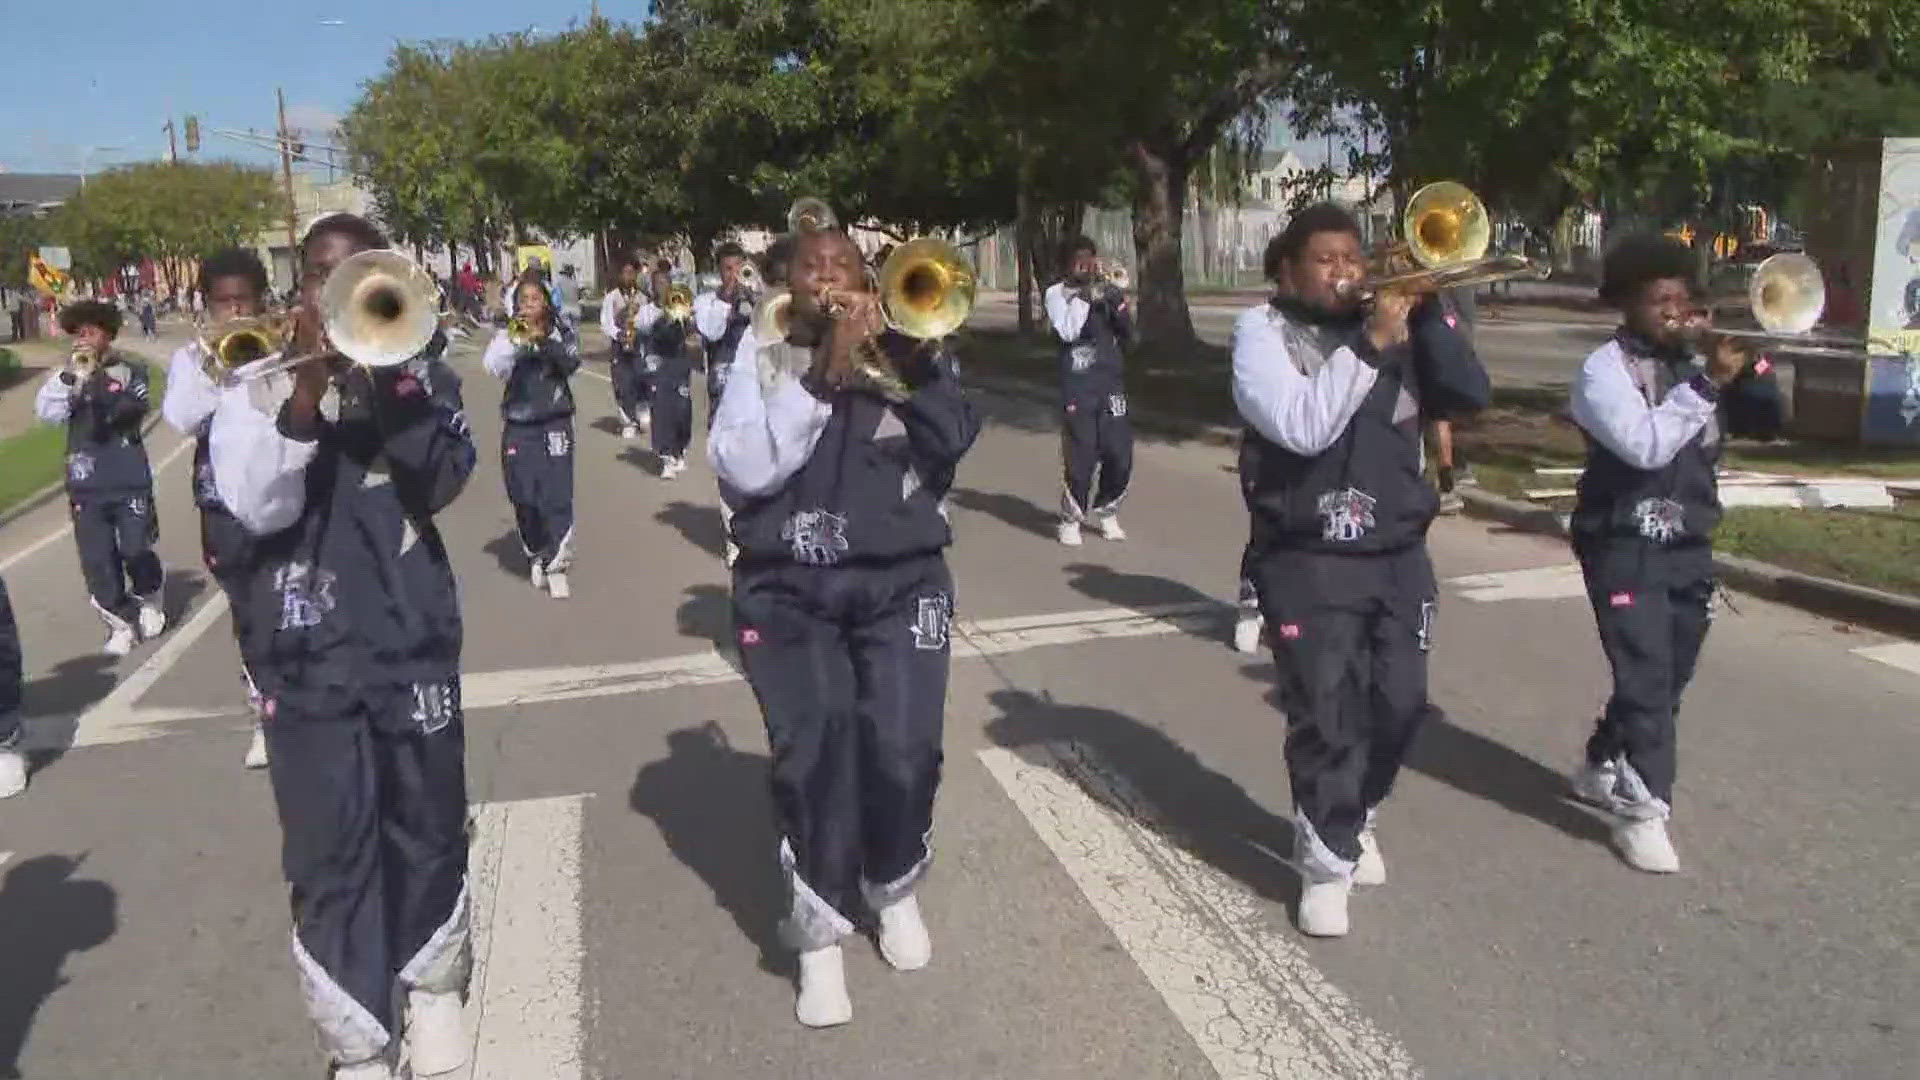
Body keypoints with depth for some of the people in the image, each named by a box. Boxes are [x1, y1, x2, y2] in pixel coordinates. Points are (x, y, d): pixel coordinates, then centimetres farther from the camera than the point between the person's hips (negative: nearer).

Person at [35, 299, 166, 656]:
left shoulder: (130, 370, 3)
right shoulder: (67, 375, 11)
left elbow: (138, 405, -16)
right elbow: (47, 411, -5)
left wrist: (96, 377, -25)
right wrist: (72, 375, -15)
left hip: (129, 479, -3)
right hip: (86, 483, 3)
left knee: (135, 551, -4)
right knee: (97, 560, 1)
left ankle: (149, 603, 24)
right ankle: (119, 623, 13)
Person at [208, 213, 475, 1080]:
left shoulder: (415, 368, 4)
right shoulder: (258, 384, 3)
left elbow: (441, 483, -12)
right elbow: (256, 508, -12)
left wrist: (386, 373, -19)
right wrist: (305, 392, -22)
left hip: (413, 632, 1)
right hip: (307, 646, 0)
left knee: (428, 829, 12)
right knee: (330, 854, 3)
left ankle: (432, 986, 36)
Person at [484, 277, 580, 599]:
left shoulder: (560, 332, 4)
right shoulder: (507, 336, 2)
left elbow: (572, 364, -12)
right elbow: (494, 367, -15)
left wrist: (545, 340, -25)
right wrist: (519, 341, -29)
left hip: (554, 424, -1)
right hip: (518, 427, 1)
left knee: (556, 497, -7)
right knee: (524, 499, 7)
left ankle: (557, 566, -3)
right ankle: (536, 557, 26)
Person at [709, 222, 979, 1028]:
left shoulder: (896, 348, 10)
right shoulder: (762, 355, 5)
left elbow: (953, 441, -3)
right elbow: (742, 468, -10)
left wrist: (910, 352, -11)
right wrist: (824, 373, -13)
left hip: (899, 580, 1)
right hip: (789, 589, -1)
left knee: (903, 749, -8)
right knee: (812, 751, -13)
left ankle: (893, 886, 24)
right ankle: (819, 931, 9)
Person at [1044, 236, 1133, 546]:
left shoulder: (1108, 291, 11)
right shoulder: (1056, 293, 1)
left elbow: (1128, 333, 3)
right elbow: (1067, 332, -12)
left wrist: (1117, 304, -11)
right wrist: (1083, 298, -17)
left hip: (1111, 383, 4)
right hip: (1077, 386, -4)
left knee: (1120, 456, 4)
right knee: (1081, 458, -7)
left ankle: (1104, 511, 25)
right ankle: (1071, 519, 10)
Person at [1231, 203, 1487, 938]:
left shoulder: (1392, 326, 9)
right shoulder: (1264, 331, -4)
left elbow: (1469, 394, -1)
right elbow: (1302, 427, -19)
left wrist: (1424, 313, -8)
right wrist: (1371, 343, -21)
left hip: (1398, 554, 5)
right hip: (1307, 560, -5)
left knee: (1399, 705, 10)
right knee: (1324, 713, -4)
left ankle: (1354, 818, 36)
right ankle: (1326, 863, 12)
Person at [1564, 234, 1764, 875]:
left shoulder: (1693, 366, 12)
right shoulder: (1605, 369, -7)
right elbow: (1645, 444, -21)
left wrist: (1748, 371, -7)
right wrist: (1707, 384, -20)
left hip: (1689, 547, 7)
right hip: (1626, 546, -7)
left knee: (1669, 678, 15)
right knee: (1647, 678, -11)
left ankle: (1601, 767, 34)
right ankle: (1642, 810, -4)